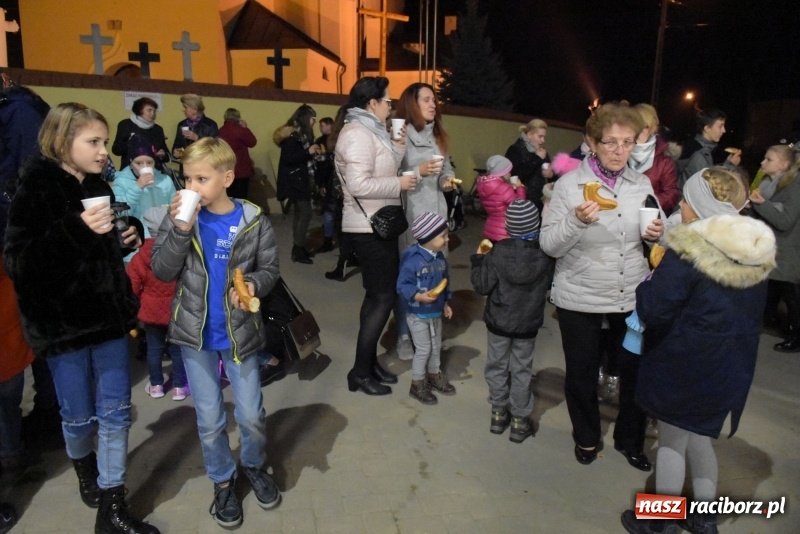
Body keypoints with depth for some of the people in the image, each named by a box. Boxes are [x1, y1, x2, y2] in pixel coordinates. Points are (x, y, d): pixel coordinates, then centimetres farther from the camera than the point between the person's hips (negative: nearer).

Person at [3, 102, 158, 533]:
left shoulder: (99, 189, 7)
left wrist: (128, 239, 0)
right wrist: (76, 230, -28)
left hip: (108, 316, 5)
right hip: (62, 322, -5)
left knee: (116, 411, 6)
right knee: (78, 415, 11)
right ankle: (84, 468, 43)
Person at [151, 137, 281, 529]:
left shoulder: (254, 221, -9)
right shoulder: (179, 217, -7)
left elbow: (269, 269, -2)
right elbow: (162, 271, -10)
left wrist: (253, 284, -22)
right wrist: (181, 231, -23)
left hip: (239, 331, 0)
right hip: (195, 333, 1)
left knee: (251, 415, 10)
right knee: (210, 419, 12)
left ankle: (254, 465, 40)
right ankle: (223, 481, 36)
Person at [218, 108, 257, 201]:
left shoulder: (220, 131, 5)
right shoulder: (239, 130, -15)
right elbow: (252, 142, -5)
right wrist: (245, 128, 2)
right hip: (241, 169, -6)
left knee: (228, 198, 12)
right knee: (240, 198, 0)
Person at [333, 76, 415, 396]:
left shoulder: (369, 130, 13)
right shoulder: (358, 133, -18)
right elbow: (359, 185, -28)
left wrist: (399, 148, 4)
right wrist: (399, 184, -19)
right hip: (369, 228, -11)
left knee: (377, 295, 16)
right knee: (384, 296, -5)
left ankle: (370, 362, 27)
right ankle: (360, 372, 5)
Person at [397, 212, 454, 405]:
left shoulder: (440, 258, 0)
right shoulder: (413, 260, -26)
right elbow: (402, 286, -25)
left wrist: (445, 303, 13)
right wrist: (419, 296, -37)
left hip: (436, 313, 8)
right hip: (418, 315, -7)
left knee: (436, 347, 20)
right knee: (423, 349, 2)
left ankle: (434, 375, 41)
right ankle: (417, 385, 20)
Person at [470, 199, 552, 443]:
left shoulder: (499, 251, -17)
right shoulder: (545, 252, -12)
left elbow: (482, 286, -14)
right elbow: (549, 284, 1)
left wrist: (478, 260, 0)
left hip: (498, 321, -1)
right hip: (528, 323, 1)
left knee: (497, 366, 16)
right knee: (522, 370, 12)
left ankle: (498, 413, 29)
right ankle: (519, 420, 21)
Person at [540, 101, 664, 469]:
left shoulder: (642, 184, 2)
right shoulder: (569, 184, -10)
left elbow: (650, 238, 12)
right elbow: (549, 246, -14)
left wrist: (656, 235, -11)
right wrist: (577, 221, -32)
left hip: (633, 296, 3)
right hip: (580, 297, -3)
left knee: (636, 370, 11)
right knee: (582, 373, 13)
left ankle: (630, 439, 38)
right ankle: (586, 437, 39)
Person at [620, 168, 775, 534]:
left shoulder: (689, 251, -23)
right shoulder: (758, 251, 1)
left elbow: (653, 310, -22)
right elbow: (750, 311, 11)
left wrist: (649, 281, -3)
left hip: (683, 367, -6)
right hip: (730, 368, 7)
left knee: (672, 441, 10)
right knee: (699, 438, 23)